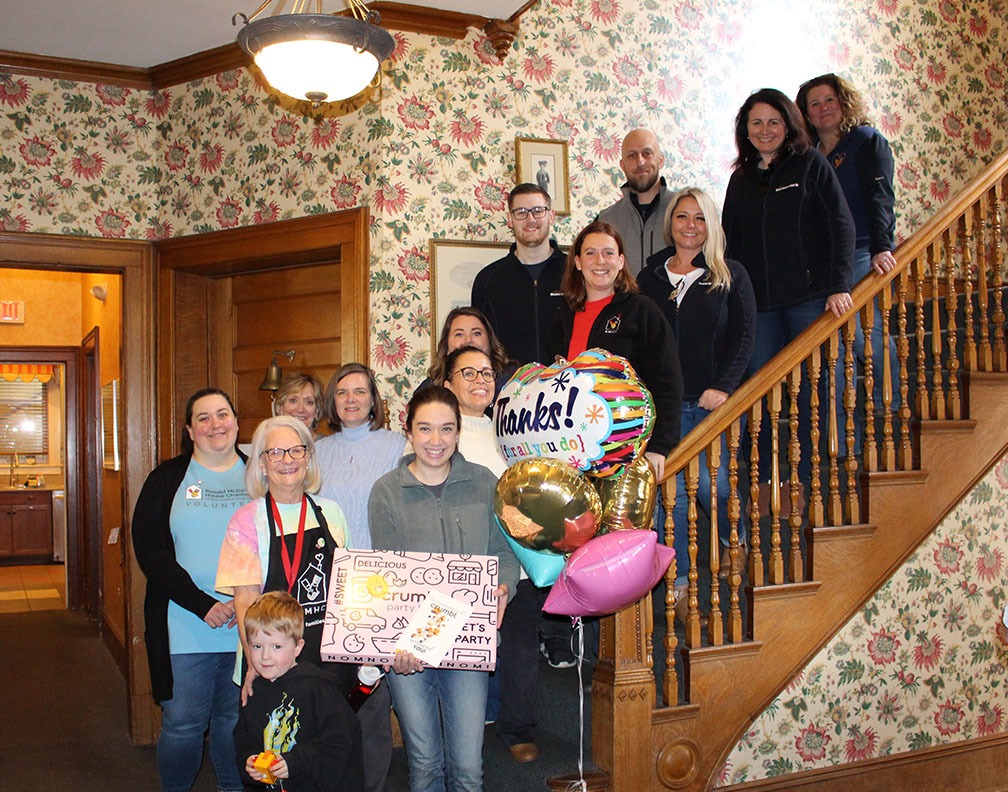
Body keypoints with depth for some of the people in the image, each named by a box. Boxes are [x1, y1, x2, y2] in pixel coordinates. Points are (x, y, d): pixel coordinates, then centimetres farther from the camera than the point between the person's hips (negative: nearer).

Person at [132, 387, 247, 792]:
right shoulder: (168, 478, 3)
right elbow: (149, 549, -5)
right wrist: (203, 605, -14)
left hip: (250, 627, 1)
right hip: (185, 629, -1)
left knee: (237, 721, 11)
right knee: (182, 725, 5)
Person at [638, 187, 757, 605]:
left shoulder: (730, 275, 4)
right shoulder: (650, 276, 10)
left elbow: (744, 336, 0)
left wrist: (723, 386, -11)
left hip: (713, 401, -2)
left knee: (713, 483, -4)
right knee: (675, 490, -2)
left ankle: (736, 544, 28)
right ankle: (680, 577, 8)